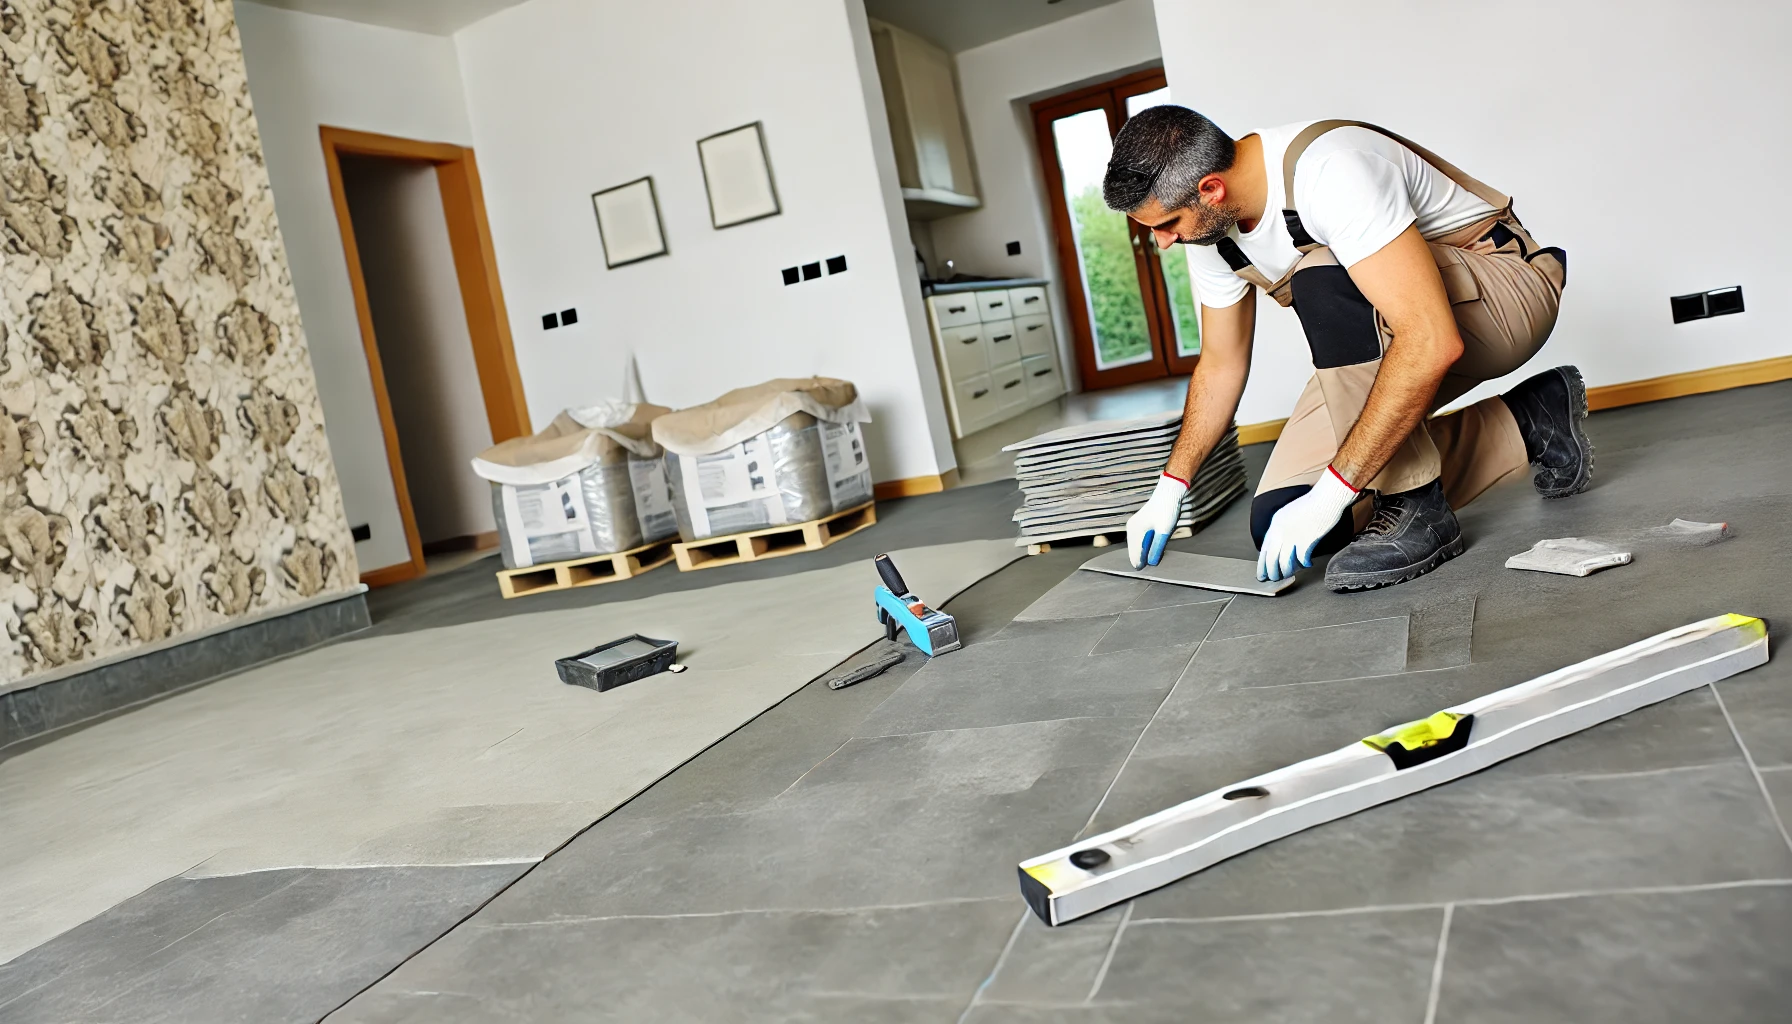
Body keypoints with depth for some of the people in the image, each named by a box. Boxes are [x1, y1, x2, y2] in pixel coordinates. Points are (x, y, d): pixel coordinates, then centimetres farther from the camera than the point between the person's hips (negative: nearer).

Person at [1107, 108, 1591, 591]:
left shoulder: (1328, 172, -32)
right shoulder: (1211, 225, -7)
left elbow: (1432, 342, -39)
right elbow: (1221, 365, 6)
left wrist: (1330, 492, -38)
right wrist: (1169, 489, 0)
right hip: (1384, 335, 8)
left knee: (1321, 279, -36)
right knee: (1277, 521, -7)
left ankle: (1416, 510, -23)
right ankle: (1527, 423, 6)